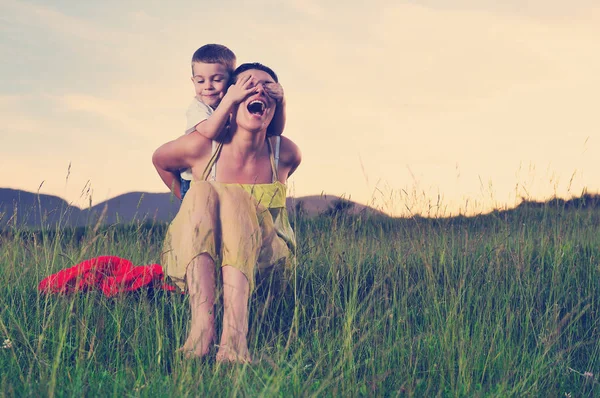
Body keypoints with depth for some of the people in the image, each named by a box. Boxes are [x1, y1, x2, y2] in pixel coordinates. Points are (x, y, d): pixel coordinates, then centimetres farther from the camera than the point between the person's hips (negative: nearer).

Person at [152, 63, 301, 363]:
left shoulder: (286, 154, -7)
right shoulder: (201, 147, -9)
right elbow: (160, 160, 13)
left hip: (260, 257, 0)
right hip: (198, 256, 0)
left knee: (233, 195, -30)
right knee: (201, 191, -29)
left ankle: (235, 330, -53)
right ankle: (202, 323, -49)